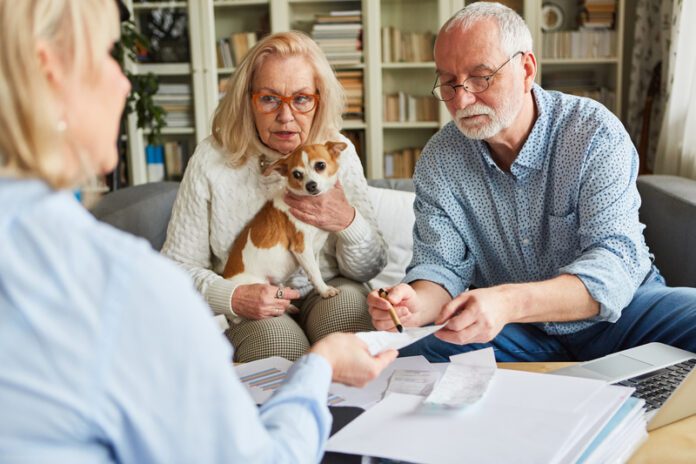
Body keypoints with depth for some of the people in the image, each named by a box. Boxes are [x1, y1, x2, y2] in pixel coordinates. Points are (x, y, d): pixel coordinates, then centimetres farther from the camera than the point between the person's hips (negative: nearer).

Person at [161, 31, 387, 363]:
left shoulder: (338, 153, -2)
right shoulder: (211, 160, -7)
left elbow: (370, 269, -1)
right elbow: (177, 266, -3)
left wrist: (348, 222, -23)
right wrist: (231, 298, -21)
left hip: (328, 293, 2)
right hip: (251, 315, -2)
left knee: (348, 300, -31)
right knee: (276, 335, -34)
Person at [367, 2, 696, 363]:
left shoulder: (595, 133, -16)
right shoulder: (438, 161, -5)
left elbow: (614, 265, -25)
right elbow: (439, 265, -7)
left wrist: (508, 302, -43)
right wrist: (417, 305, -33)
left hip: (614, 311, -2)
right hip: (517, 332, 2)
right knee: (411, 355, -22)